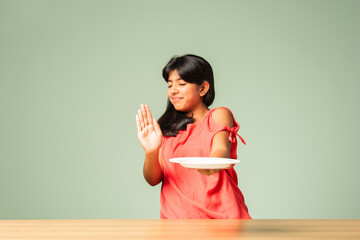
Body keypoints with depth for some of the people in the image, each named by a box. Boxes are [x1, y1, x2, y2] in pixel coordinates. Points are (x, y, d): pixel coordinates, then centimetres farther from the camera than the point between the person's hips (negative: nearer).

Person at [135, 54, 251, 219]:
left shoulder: (219, 115, 8)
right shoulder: (167, 127, 17)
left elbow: (221, 149, -12)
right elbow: (153, 179, 8)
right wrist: (151, 152, -13)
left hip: (219, 214, -2)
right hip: (175, 215, 3)